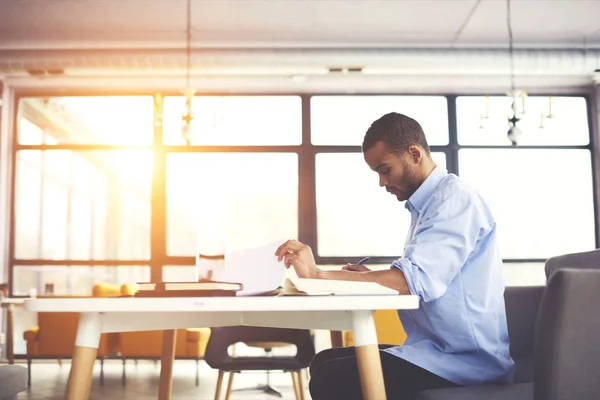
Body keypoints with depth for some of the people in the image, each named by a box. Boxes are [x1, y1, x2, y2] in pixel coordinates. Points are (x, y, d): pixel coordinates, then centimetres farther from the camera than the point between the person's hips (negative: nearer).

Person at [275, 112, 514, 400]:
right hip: (438, 350, 9)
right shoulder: (426, 204, 16)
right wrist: (370, 280, 4)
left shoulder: (454, 196, -14)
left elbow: (417, 280, -28)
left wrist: (318, 275, -29)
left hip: (466, 361, -9)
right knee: (325, 361, 6)